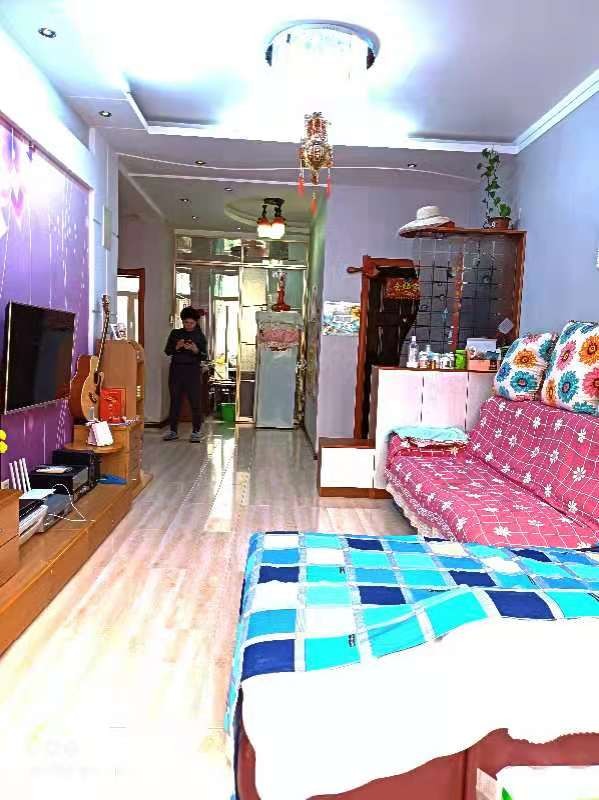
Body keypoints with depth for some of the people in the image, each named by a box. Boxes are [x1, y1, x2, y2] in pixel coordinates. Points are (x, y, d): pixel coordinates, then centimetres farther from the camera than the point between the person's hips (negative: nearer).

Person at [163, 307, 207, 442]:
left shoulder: (200, 336, 4)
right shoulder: (175, 333, 9)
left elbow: (204, 356, 0)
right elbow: (167, 351, 6)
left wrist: (195, 350, -18)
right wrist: (177, 347, -13)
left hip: (192, 370, -2)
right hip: (176, 369, 2)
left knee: (195, 401, -5)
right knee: (175, 400, 5)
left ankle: (196, 431, 2)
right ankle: (173, 431, 13)